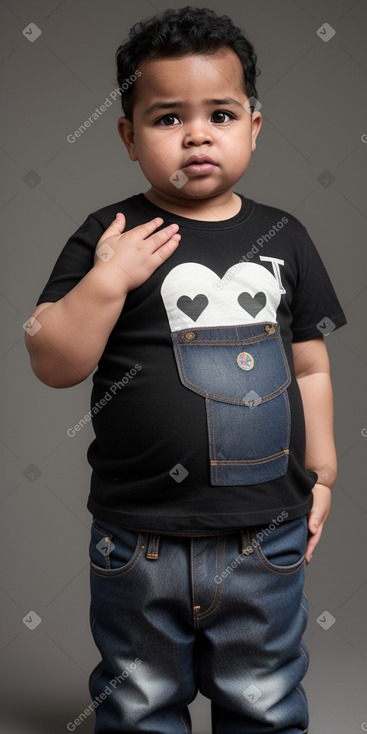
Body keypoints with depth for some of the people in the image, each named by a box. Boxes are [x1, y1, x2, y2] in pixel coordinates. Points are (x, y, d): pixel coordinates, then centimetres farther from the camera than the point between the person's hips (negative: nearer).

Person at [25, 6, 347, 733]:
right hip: (140, 540, -1)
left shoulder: (282, 237, 3)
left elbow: (309, 368, 10)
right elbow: (52, 364, -10)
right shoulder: (110, 237, -6)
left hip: (267, 536, 2)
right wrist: (106, 280, -21)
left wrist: (320, 472, 10)